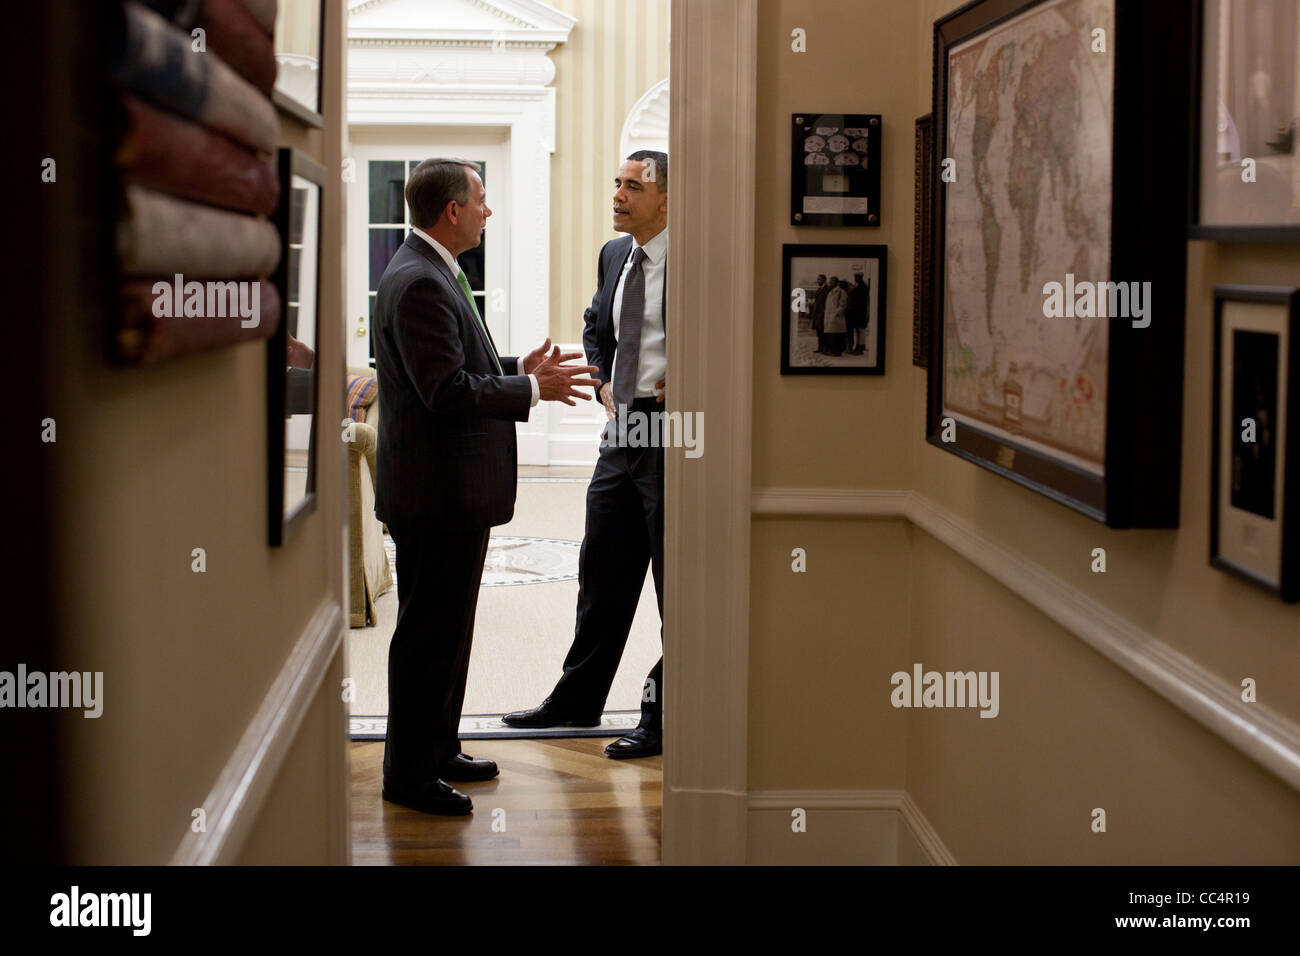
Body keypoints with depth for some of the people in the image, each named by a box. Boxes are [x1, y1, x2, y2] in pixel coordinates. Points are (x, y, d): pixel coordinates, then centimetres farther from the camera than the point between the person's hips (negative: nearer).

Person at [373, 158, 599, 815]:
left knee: (447, 628, 19)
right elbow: (447, 392, -25)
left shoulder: (432, 274, 14)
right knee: (429, 633, -2)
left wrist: (517, 369, 10)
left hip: (454, 491, 11)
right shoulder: (420, 283, -20)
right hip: (435, 493, -11)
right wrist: (532, 389, -18)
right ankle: (409, 774, 7)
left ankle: (437, 750, 31)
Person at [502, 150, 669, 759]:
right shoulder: (614, 255, 12)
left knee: (677, 581, 2)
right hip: (622, 429, 8)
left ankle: (664, 716, 12)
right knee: (602, 572, 16)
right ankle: (578, 701, 28)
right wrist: (605, 383, 10)